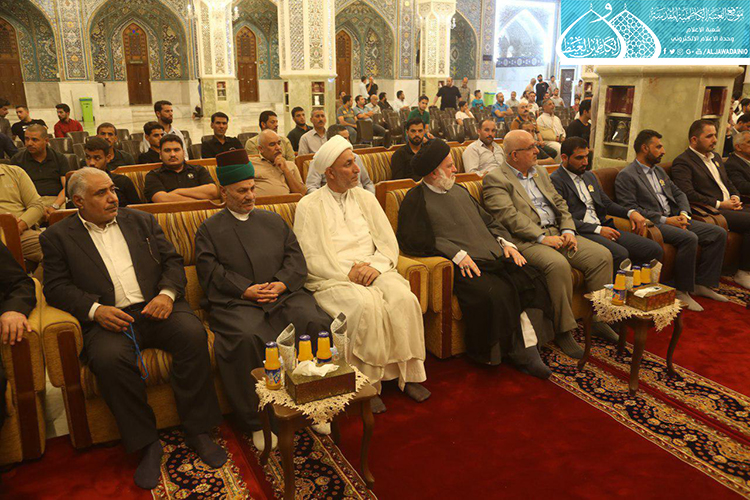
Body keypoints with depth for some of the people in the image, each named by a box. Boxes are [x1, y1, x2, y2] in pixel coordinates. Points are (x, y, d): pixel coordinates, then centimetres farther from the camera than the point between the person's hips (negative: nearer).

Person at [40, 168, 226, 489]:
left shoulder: (142, 221, 20)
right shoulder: (58, 236, 13)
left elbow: (172, 260, 14)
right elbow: (56, 287, 3)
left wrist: (168, 293, -7)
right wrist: (95, 310, -15)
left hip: (155, 308, 2)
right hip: (109, 318, -2)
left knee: (193, 334, -28)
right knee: (110, 358, -34)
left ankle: (197, 430, -13)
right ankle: (146, 444, -15)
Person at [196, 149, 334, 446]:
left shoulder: (274, 220, 25)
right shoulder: (210, 229, 16)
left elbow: (296, 258, 14)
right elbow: (211, 272, 2)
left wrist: (281, 283, -6)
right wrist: (247, 290, -12)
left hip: (284, 295, 3)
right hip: (235, 303, -2)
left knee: (315, 323, -26)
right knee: (246, 338, -35)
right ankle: (257, 422, -20)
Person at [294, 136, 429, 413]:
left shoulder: (365, 198, 17)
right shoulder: (309, 206, 3)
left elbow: (389, 242, 11)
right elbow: (310, 258, -5)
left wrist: (374, 266, -9)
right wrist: (347, 274, -15)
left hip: (374, 271, 4)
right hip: (333, 279, -4)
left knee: (405, 299, -25)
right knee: (367, 306, -33)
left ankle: (410, 374, -11)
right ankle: (369, 382, -20)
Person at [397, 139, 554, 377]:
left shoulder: (459, 191, 27)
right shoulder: (416, 199, 2)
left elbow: (488, 220, 29)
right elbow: (414, 239, -12)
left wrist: (506, 242, 9)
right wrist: (457, 254, -17)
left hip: (493, 256, 7)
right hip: (462, 265, -7)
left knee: (530, 280, -16)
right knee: (493, 293, -32)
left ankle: (528, 347, -14)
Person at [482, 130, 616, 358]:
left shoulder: (540, 172, 21)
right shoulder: (495, 179, -4)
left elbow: (559, 203, 19)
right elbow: (510, 217, -15)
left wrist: (568, 230, 1)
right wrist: (542, 237, -19)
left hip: (556, 233, 8)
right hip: (526, 241, -8)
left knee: (602, 255, -9)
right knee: (559, 264, -34)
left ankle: (599, 319, 4)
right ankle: (562, 331, -19)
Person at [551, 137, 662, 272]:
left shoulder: (590, 176, 23)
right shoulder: (555, 180, -5)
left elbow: (607, 203, 27)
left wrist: (631, 212, 7)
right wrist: (598, 229, -17)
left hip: (603, 228, 8)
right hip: (581, 232, -8)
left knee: (655, 250, -7)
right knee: (620, 254, -33)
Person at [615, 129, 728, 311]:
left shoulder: (659, 170, 22)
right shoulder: (626, 176, -7)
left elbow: (678, 193, 23)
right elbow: (630, 208, -17)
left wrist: (684, 213, 1)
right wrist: (664, 220, -18)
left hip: (674, 218, 9)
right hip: (653, 224, -9)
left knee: (719, 233, -3)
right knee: (689, 238, -31)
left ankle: (702, 284, 3)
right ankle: (682, 291, -18)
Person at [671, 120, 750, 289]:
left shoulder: (716, 157, 24)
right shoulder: (682, 162, -6)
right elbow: (688, 194, -18)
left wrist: (735, 197, 6)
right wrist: (720, 204, -15)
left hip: (730, 206, 8)